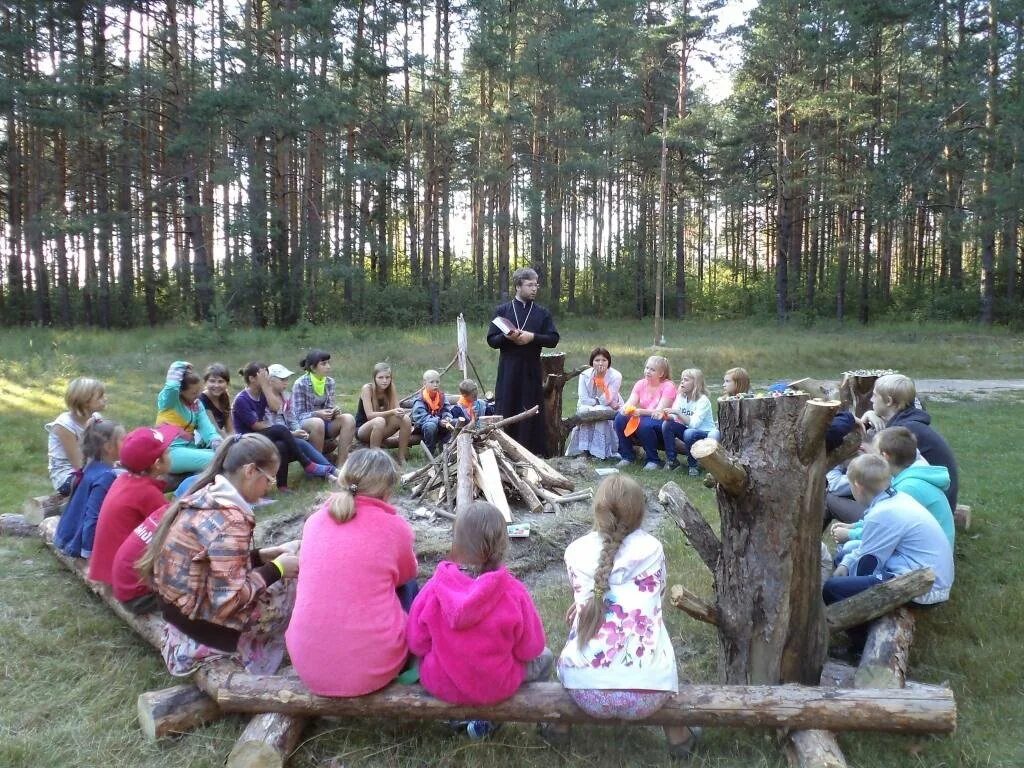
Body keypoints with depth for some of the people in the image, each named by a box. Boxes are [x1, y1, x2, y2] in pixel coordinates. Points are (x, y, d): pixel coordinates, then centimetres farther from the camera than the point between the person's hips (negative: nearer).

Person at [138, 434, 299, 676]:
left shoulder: (208, 494, 2)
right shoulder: (230, 520, -26)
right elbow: (230, 599, -24)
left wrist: (264, 555, 6)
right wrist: (276, 569, -13)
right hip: (199, 617, -9)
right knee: (296, 585, -2)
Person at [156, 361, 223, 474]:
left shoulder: (197, 405, 12)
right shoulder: (169, 401, -4)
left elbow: (206, 426, -3)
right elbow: (171, 387, -26)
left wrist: (216, 441, -22)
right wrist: (179, 368, -9)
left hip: (190, 449, 7)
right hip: (171, 452, -7)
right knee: (214, 460, -25)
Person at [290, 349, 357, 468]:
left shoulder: (330, 382, 3)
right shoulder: (301, 384, -12)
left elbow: (330, 405, 8)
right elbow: (298, 415, -12)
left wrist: (335, 411, -17)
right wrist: (317, 414, -30)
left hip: (325, 423, 5)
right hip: (305, 424, -5)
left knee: (348, 418, -23)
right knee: (317, 422, -39)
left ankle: (341, 463, -26)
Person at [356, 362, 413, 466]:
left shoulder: (391, 389, -3)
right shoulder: (367, 388, -18)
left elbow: (397, 409, -10)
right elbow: (369, 415, -26)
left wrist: (400, 412, -34)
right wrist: (392, 412, -38)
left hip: (381, 430, 5)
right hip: (362, 429, -5)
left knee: (405, 419, -21)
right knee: (379, 421, -38)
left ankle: (401, 458, -15)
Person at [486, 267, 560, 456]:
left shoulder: (542, 313, 9)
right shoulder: (502, 311, 7)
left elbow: (553, 339, 2)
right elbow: (491, 340, 4)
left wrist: (532, 337, -13)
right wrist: (507, 337, -15)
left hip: (532, 370, 1)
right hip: (508, 370, 0)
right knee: (505, 411, -1)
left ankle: (535, 451, 6)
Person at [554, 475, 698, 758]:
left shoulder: (575, 551, 5)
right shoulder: (652, 549, 4)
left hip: (586, 689, 0)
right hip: (647, 689, 0)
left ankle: (560, 724, 39)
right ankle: (678, 736, 39)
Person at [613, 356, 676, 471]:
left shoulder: (668, 386, -13)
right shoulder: (640, 384, 3)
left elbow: (659, 412, -23)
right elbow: (630, 403, -8)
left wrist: (640, 411, -38)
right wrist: (625, 408, -33)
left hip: (662, 424, -5)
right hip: (643, 418, 5)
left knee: (644, 424, -36)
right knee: (620, 418, -21)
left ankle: (653, 460, -15)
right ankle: (627, 456, -7)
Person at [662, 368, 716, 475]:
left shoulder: (703, 400, -19)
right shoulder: (681, 397, 0)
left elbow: (694, 424, -28)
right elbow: (674, 418, -6)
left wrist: (678, 413, -34)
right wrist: (667, 416, -28)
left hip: (706, 434, -6)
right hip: (688, 429, 6)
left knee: (689, 433, -37)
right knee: (666, 425, -16)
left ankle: (692, 465, -12)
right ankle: (672, 461, -6)